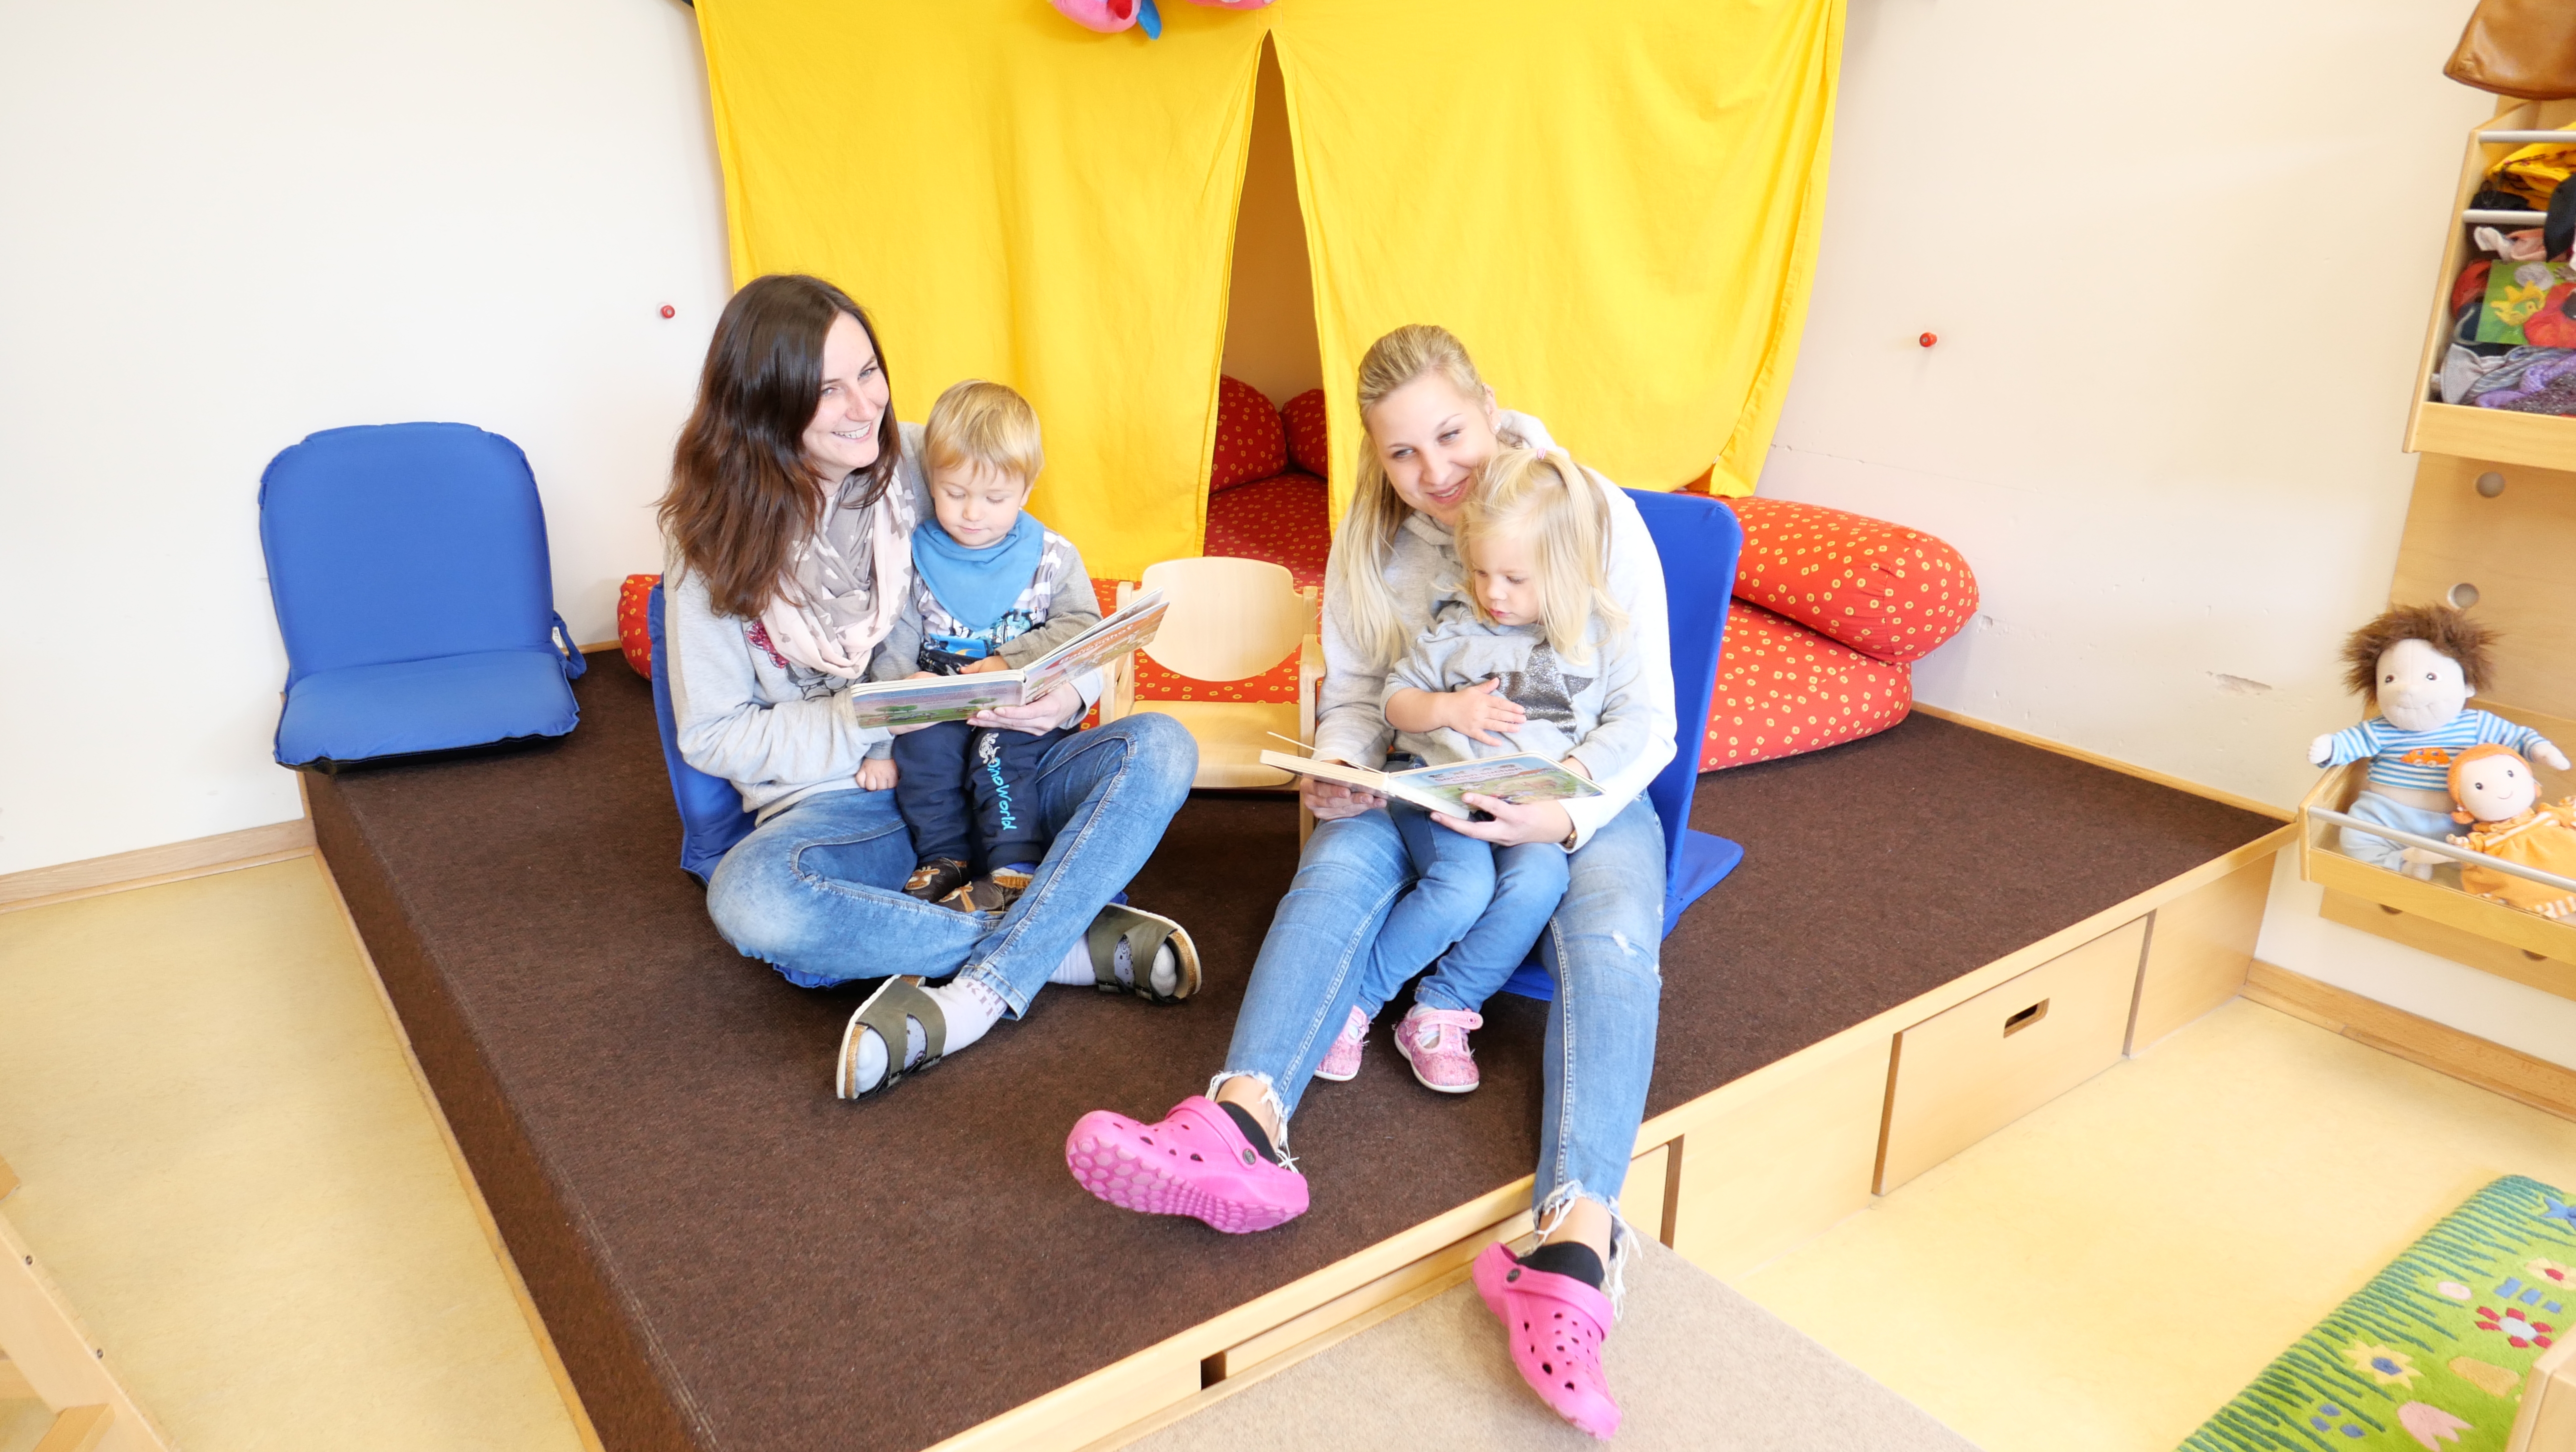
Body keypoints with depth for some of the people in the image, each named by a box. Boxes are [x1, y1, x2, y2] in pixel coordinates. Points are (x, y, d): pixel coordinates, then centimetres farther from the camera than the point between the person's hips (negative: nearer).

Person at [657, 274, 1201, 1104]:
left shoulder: (925, 463, -2)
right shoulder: (718, 542, -4)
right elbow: (711, 736, -3)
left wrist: (1069, 689, -19)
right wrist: (865, 718, -19)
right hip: (841, 800, -1)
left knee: (1160, 749, -23)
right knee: (749, 897, -34)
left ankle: (972, 999, -31)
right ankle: (1081, 945, -25)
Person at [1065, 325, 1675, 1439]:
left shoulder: (1598, 518, -9)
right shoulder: (1371, 541, 1)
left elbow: (1648, 726, -9)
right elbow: (1352, 695, 7)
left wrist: (1569, 815, -28)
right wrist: (1340, 771, -17)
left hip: (1579, 794, -2)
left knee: (1611, 939, -33)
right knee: (1336, 864, -30)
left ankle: (1574, 1243, -49)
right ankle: (1242, 1128, -50)